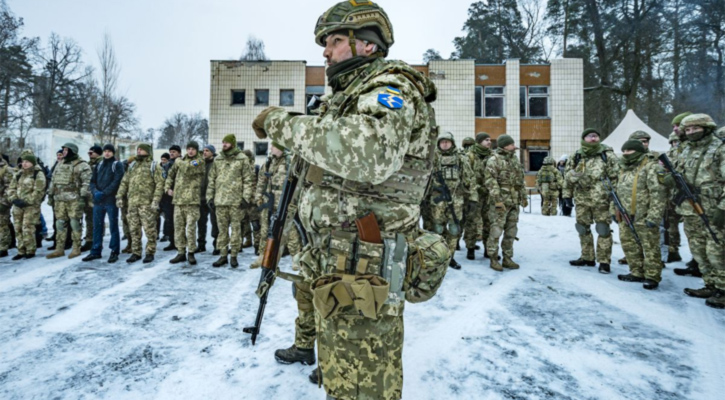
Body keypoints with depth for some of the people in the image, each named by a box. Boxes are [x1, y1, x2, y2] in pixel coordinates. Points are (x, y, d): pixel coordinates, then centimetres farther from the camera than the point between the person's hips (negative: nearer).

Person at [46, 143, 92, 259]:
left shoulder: (81, 165, -6)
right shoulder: (59, 165, 18)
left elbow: (86, 182, -13)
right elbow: (53, 181, 23)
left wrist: (83, 197, -19)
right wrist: (50, 195, 18)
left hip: (74, 199, -7)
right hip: (59, 199, 7)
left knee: (75, 223, -4)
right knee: (60, 223, 8)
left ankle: (76, 249, 5)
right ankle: (59, 249, 15)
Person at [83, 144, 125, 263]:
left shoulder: (118, 165, 0)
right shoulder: (99, 165, 17)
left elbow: (116, 182, -11)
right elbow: (93, 181, 12)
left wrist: (104, 193, -17)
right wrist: (95, 192, -8)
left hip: (111, 200, -5)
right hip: (98, 201, 5)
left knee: (113, 226, 0)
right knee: (97, 226, 9)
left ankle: (114, 252, 7)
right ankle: (96, 251, 18)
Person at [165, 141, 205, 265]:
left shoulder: (200, 162, 0)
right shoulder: (180, 161, 15)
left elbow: (188, 169, -17)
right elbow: (170, 175, 25)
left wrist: (178, 161, 0)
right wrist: (168, 187, 13)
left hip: (192, 200, -5)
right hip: (178, 199, 5)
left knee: (191, 227, -6)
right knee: (178, 227, 7)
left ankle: (191, 253, 5)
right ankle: (181, 252, 16)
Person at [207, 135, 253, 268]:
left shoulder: (242, 159, -1)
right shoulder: (217, 160, 12)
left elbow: (247, 180, -4)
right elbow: (212, 179, 14)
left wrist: (246, 198, -10)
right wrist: (210, 197, 8)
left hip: (236, 200, -4)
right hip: (220, 200, 4)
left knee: (236, 228, 3)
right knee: (222, 229, 8)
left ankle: (234, 256, 12)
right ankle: (223, 255, 17)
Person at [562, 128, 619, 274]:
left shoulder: (607, 155, -1)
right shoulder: (576, 157, 7)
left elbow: (615, 176, -2)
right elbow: (568, 177, 12)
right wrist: (567, 194, 9)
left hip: (600, 199, -4)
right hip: (581, 199, 4)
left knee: (603, 229, -2)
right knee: (583, 229, 12)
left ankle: (604, 261, 6)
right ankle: (587, 257, 26)